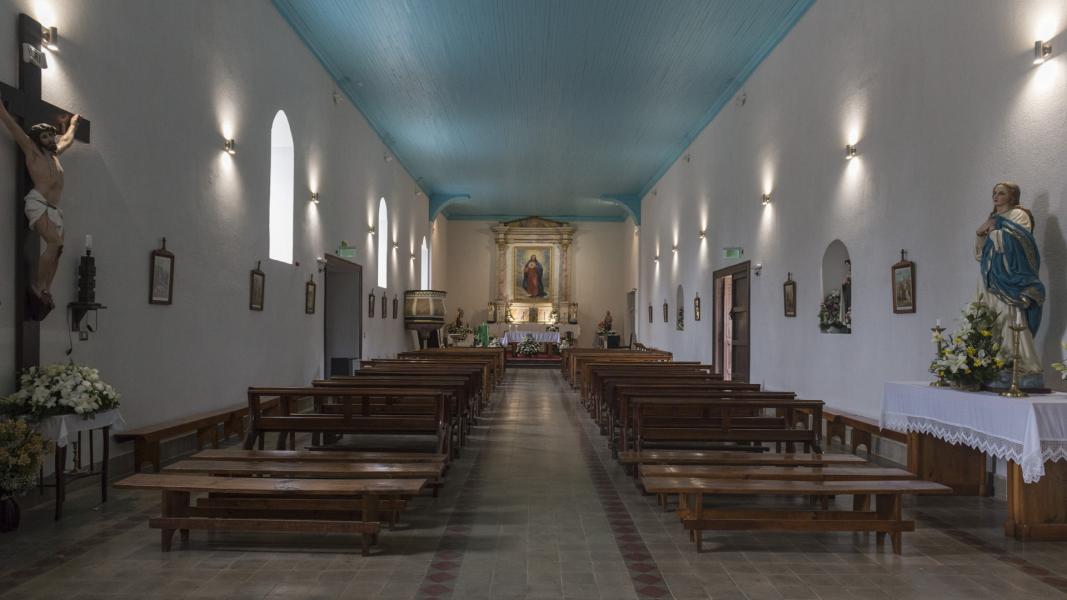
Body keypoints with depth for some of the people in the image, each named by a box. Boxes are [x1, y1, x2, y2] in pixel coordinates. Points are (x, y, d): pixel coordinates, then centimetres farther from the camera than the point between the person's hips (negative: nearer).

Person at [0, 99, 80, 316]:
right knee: (55, 243, -25)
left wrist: (73, 125, 58)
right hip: (38, 203, -7)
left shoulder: (54, 154, 26)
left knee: (56, 249, -5)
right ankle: (38, 285, -18)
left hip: (53, 209, 7)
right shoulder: (32, 150, 9)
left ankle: (45, 291, -4)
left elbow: (67, 139, 46)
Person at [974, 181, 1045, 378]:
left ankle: (1023, 367, -17)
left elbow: (1014, 241, -12)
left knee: (1012, 323, -16)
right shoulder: (992, 219, 25)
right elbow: (979, 253, 22)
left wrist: (993, 232, 0)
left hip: (1011, 279, -6)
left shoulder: (1018, 215, 5)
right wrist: (979, 232, 6)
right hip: (993, 283, 6)